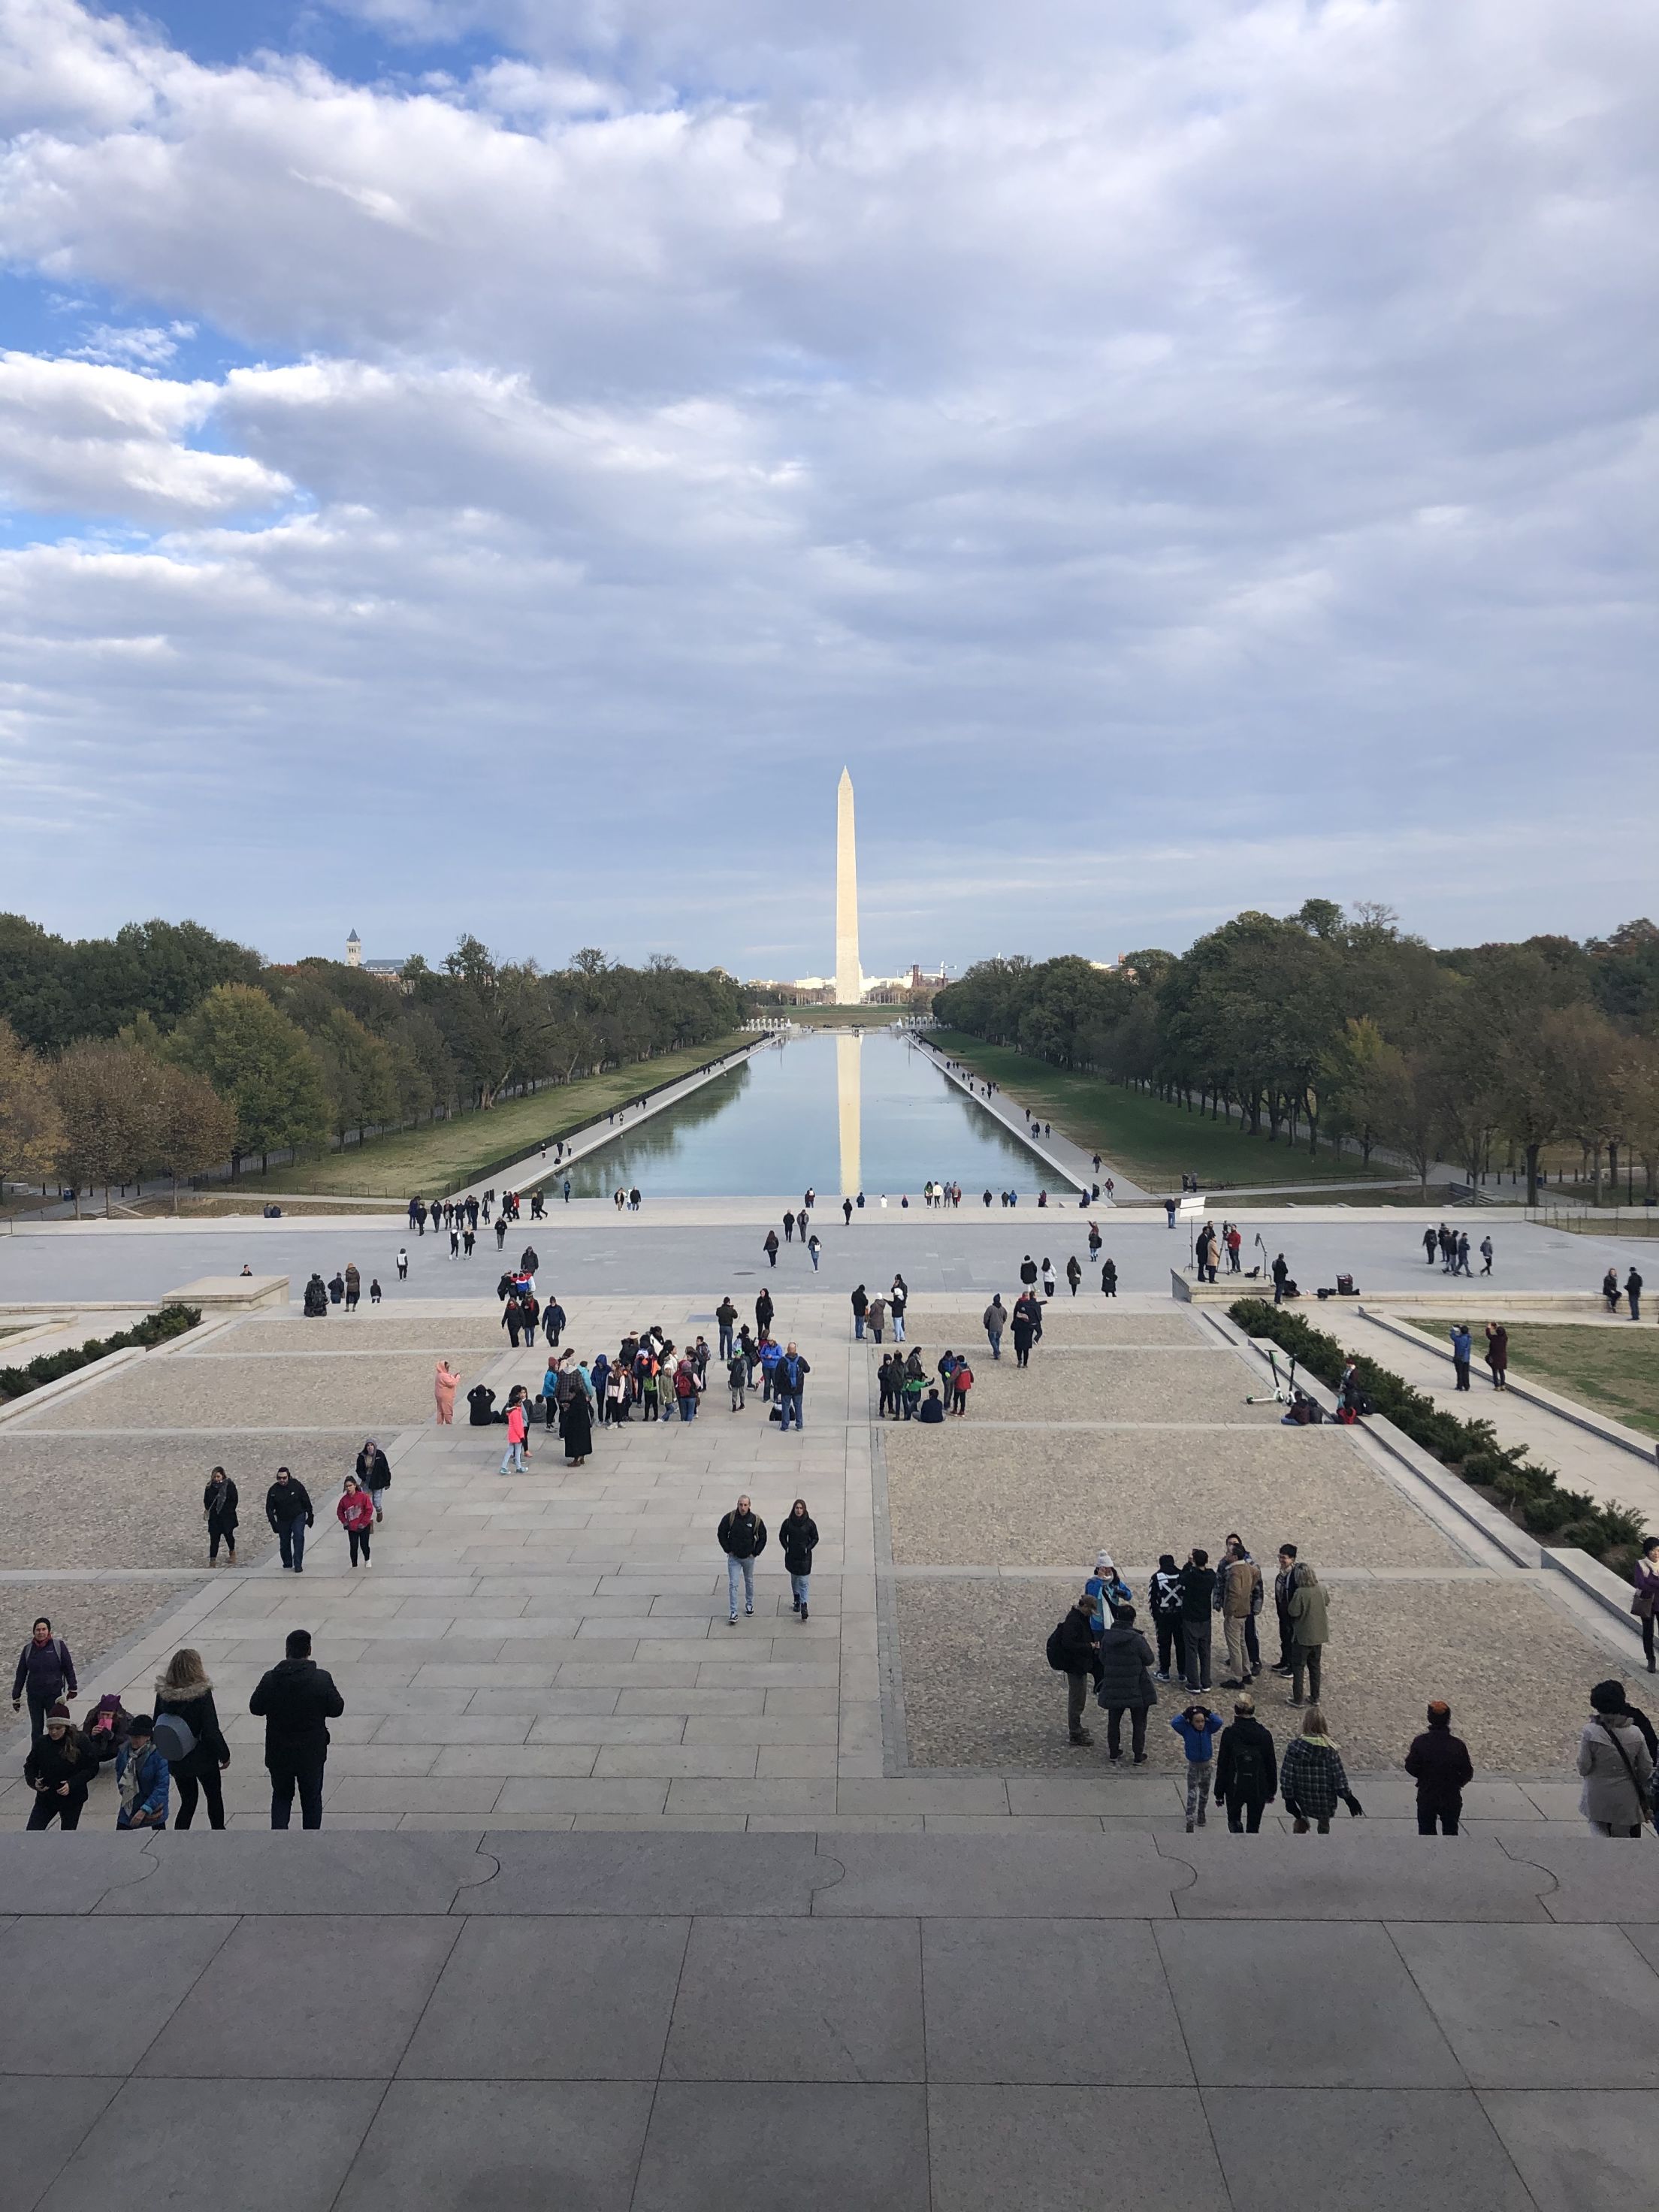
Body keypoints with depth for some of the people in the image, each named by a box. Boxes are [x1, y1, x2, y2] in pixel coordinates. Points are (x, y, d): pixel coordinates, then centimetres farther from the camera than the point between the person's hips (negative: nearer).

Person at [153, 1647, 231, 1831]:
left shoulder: (163, 1693, -10)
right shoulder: (202, 1694, -25)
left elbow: (158, 1725, -1)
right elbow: (211, 1731, -21)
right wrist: (224, 1754, -6)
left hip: (176, 1760, 4)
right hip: (202, 1759, -4)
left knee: (188, 1801, 19)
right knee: (214, 1797, 19)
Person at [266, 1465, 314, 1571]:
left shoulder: (297, 1486, -12)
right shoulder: (273, 1490, -8)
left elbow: (306, 1502, -2)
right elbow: (269, 1508, -1)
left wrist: (310, 1516, 0)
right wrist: (273, 1523, -9)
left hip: (298, 1517, -2)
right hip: (282, 1520, 2)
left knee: (298, 1538, -16)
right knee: (284, 1542, 9)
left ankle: (298, 1564, -15)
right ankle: (287, 1564, 29)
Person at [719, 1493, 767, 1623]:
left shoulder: (756, 1519, -12)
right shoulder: (729, 1517, -14)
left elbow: (762, 1538, -1)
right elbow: (721, 1534, -1)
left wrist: (755, 1553, -4)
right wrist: (728, 1550, -4)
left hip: (749, 1557, 1)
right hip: (733, 1557, -1)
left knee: (749, 1581, 19)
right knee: (733, 1584, -6)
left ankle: (749, 1604, 41)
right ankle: (734, 1613, -2)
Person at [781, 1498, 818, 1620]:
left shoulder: (810, 1523, -6)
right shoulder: (788, 1522, -3)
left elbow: (815, 1538, 4)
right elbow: (782, 1536, 8)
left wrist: (808, 1548, -8)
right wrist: (786, 1548, -3)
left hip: (805, 1556, -2)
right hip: (791, 1556, 2)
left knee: (804, 1581, -7)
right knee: (794, 1579, 15)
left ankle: (803, 1605, -8)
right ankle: (797, 1600, 33)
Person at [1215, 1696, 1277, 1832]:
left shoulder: (1229, 1733, -13)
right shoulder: (1264, 1734, -7)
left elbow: (1222, 1765, -9)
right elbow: (1271, 1765, 1)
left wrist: (1219, 1793, 1)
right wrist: (1272, 1791, 14)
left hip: (1235, 1788, -1)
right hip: (1258, 1790, 1)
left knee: (1234, 1818, 21)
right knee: (1254, 1826, 16)